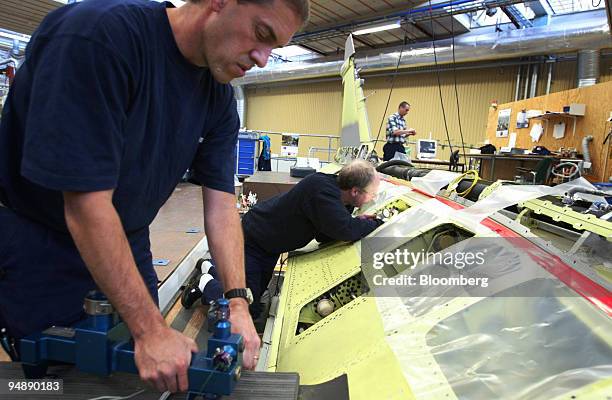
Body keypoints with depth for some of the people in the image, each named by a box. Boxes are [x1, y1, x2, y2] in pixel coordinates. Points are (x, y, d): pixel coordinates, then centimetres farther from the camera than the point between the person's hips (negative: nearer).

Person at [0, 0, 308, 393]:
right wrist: (150, 330, -30)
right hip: (38, 247, -5)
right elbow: (86, 202, -33)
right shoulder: (99, 34, -31)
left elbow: (221, 204, -8)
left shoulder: (220, 97, -8)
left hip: (129, 243, 6)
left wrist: (238, 304, -17)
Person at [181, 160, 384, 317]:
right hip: (251, 241, -9)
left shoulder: (331, 185, -7)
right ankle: (206, 283, 14)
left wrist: (359, 222, -16)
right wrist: (374, 223, -22)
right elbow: (345, 230, -41)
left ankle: (210, 269, 42)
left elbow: (324, 236, -3)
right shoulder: (321, 188, -35)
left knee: (257, 291, 25)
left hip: (268, 245, 9)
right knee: (249, 310, -8)